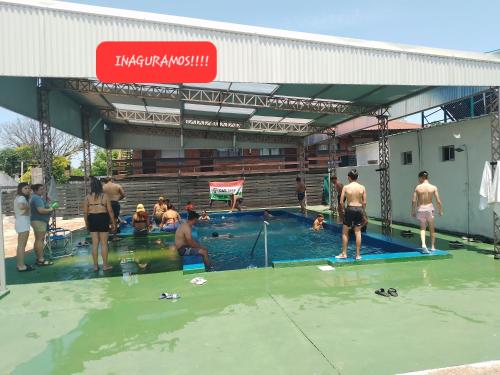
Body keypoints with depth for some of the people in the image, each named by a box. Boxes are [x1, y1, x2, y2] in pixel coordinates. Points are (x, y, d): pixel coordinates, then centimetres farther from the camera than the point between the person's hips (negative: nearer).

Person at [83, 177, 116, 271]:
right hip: (103, 219, -3)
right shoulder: (105, 196, -5)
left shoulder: (87, 197, 1)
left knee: (94, 243, 10)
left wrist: (86, 223, 14)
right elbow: (110, 211, -5)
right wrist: (113, 223, 3)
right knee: (104, 243, 5)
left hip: (92, 219, 3)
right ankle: (105, 265, 11)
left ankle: (95, 265, 17)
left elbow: (85, 212, 2)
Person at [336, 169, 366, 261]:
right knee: (358, 232, 9)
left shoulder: (346, 187, -6)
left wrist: (344, 209, 9)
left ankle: (344, 253, 14)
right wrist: (363, 212, 13)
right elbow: (364, 202, 1)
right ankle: (358, 255, 14)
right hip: (359, 209, 2)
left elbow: (341, 202, -7)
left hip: (350, 209, -2)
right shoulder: (362, 187, 0)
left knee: (345, 232, 11)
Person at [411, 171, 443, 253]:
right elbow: (438, 201, -5)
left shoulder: (418, 187, -5)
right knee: (432, 229, 16)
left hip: (420, 209, 0)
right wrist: (440, 211, 8)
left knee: (422, 228, 7)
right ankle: (433, 247, 25)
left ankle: (423, 244, -14)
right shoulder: (433, 187, -5)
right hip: (429, 208, 0)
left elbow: (414, 201, -6)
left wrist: (413, 211, 5)